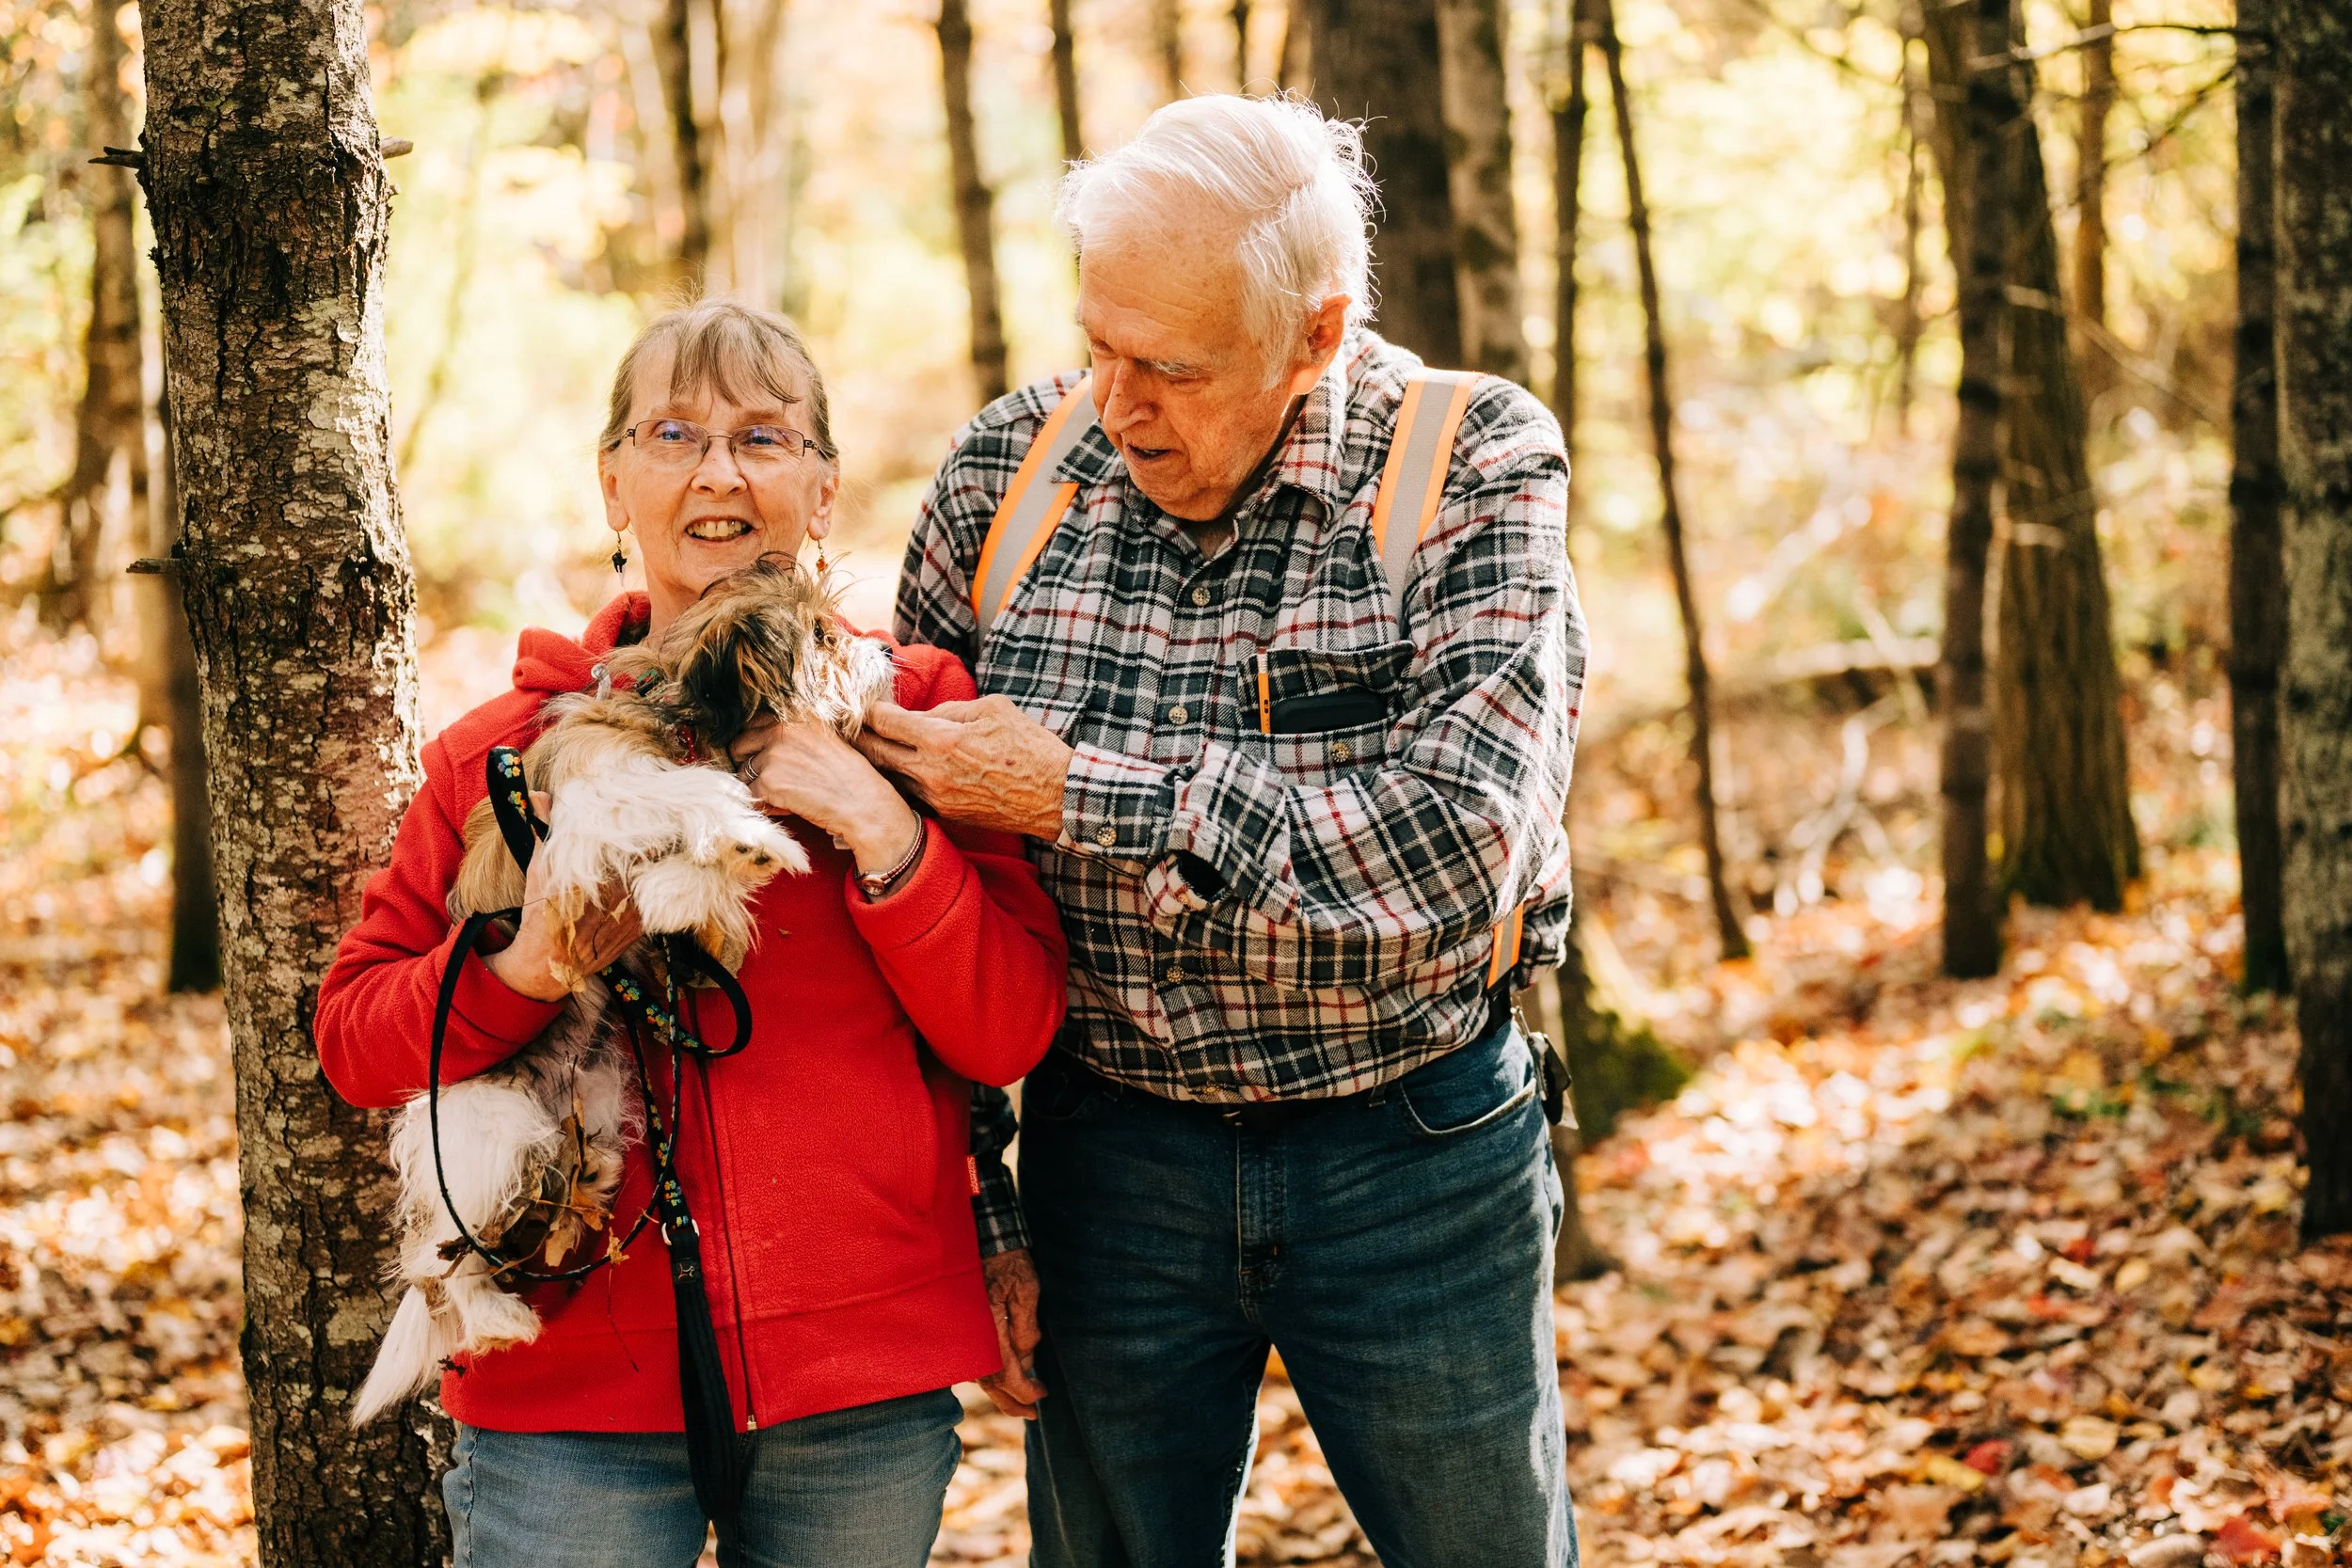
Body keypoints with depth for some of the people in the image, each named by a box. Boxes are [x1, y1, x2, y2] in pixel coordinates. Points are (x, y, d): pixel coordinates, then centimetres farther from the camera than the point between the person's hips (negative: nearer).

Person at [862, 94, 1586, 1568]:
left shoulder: (1477, 469, -12)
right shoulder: (1010, 470, -4)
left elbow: (1456, 844, -25)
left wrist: (1079, 794, -24)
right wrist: (971, 1207, 2)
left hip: (1414, 1157, -2)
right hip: (1108, 1154, 2)